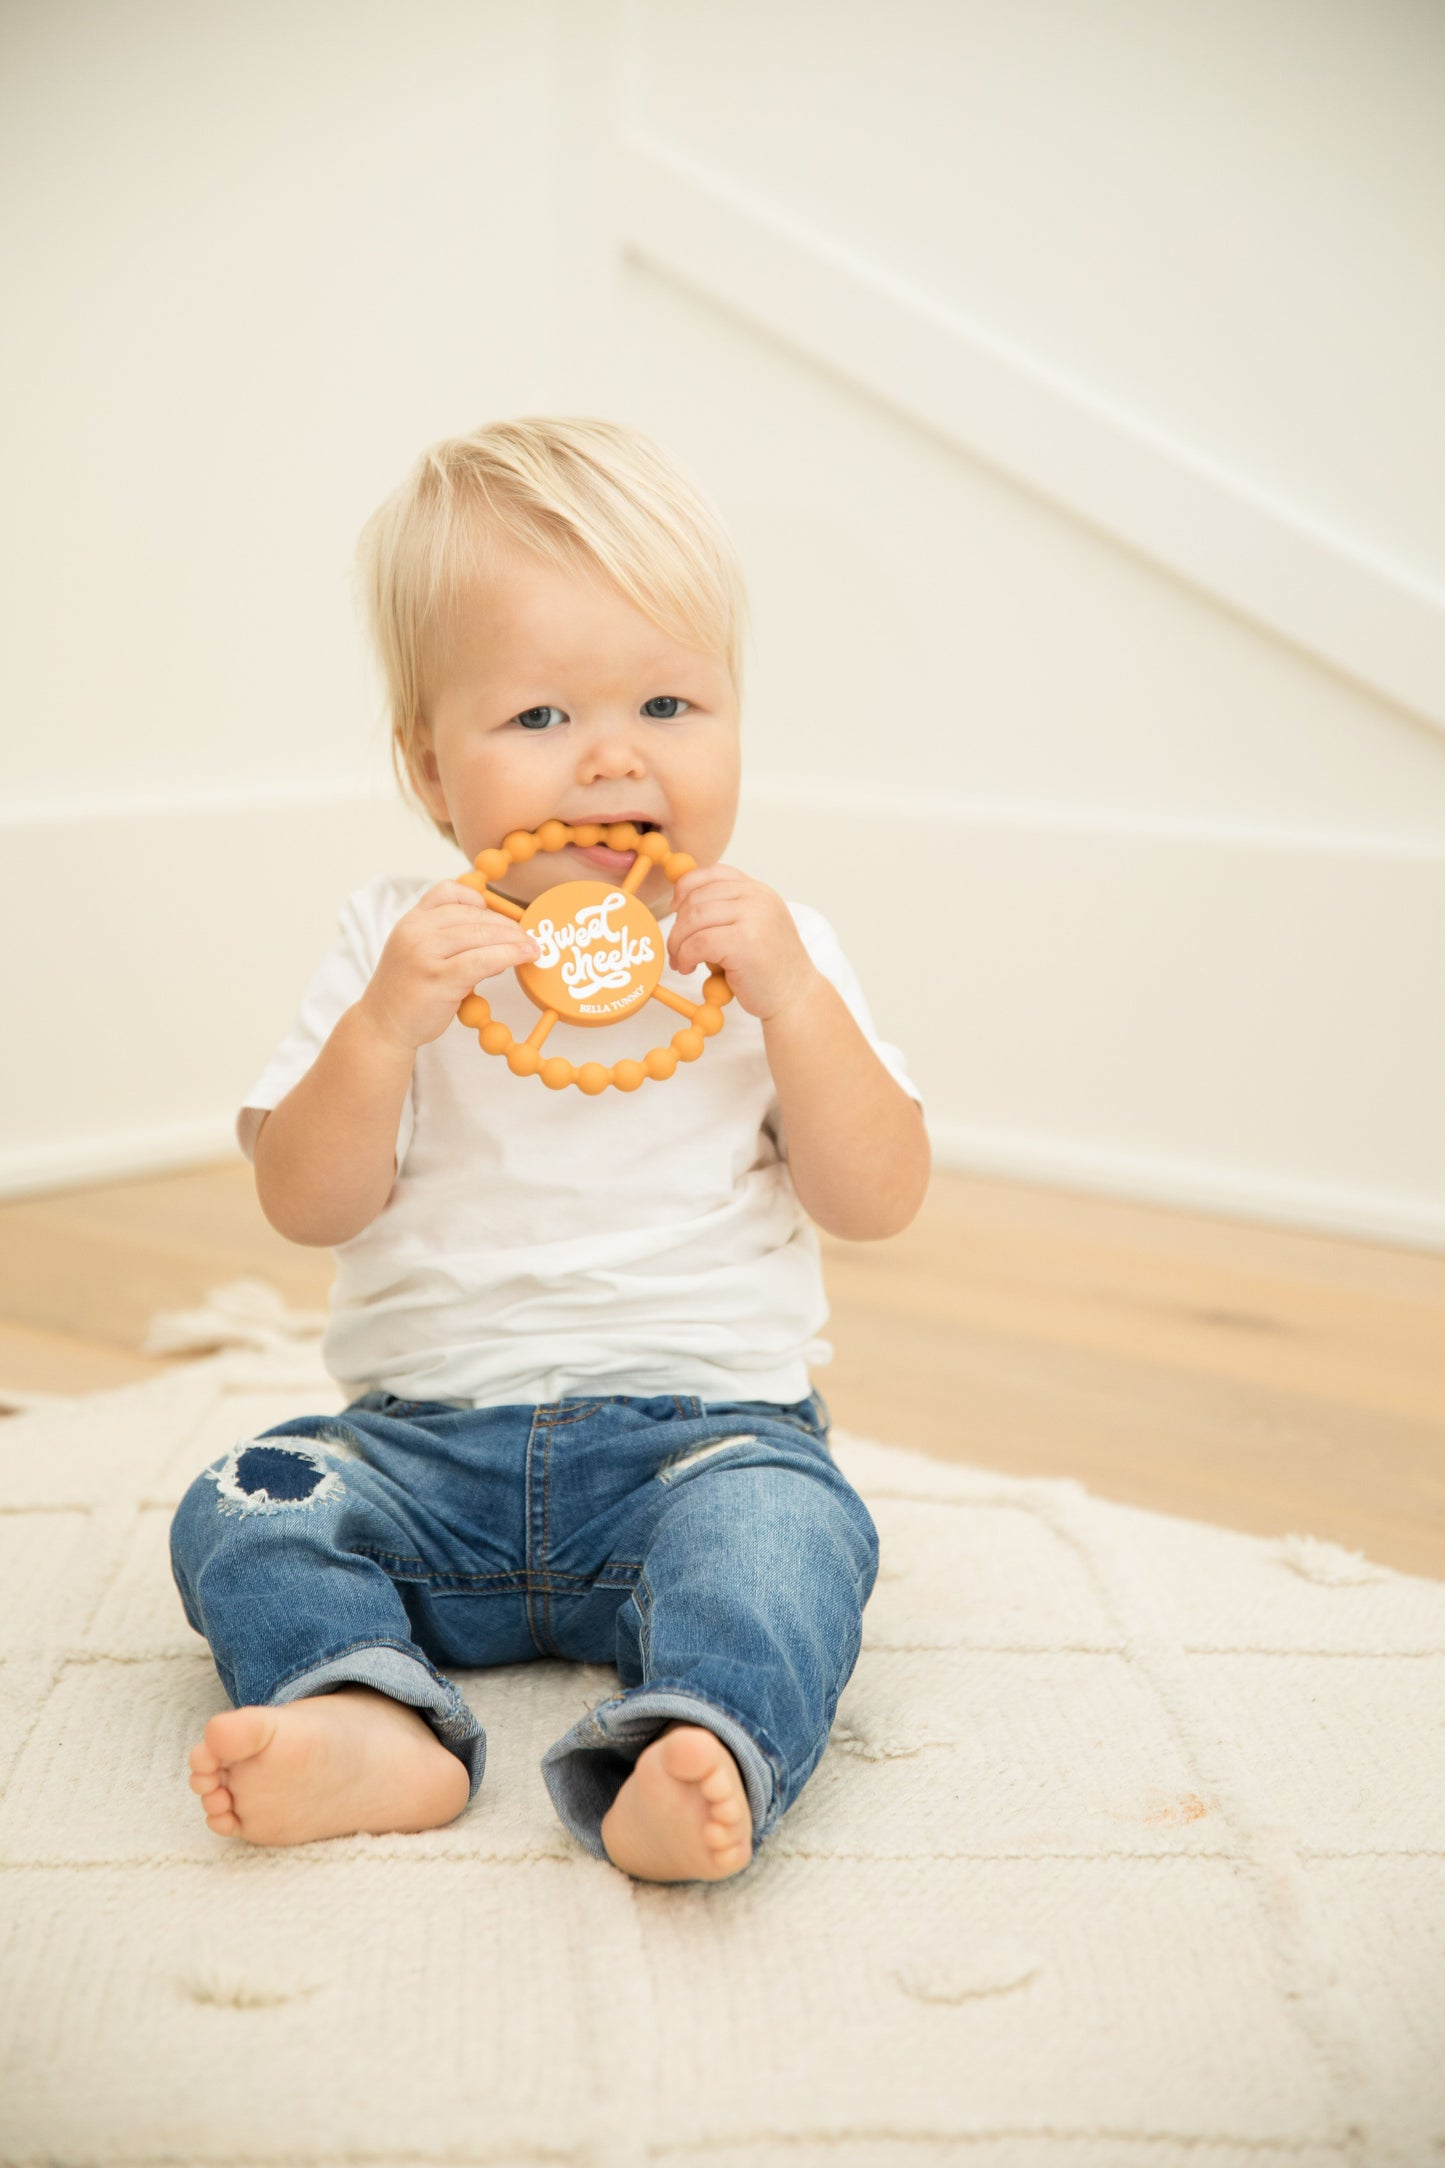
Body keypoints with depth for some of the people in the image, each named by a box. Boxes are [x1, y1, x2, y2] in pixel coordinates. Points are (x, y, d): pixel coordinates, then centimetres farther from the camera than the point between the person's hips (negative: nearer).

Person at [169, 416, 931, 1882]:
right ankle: (372, 1722, -36)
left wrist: (789, 996, -17)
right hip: (428, 1438, 2)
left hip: (701, 1420, -1)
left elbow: (878, 1201, -5)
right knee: (242, 1507, -19)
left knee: (786, 1525, -31)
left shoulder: (771, 949, 3)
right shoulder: (397, 945, 3)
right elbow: (307, 1207, -4)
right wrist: (385, 1025, -21)